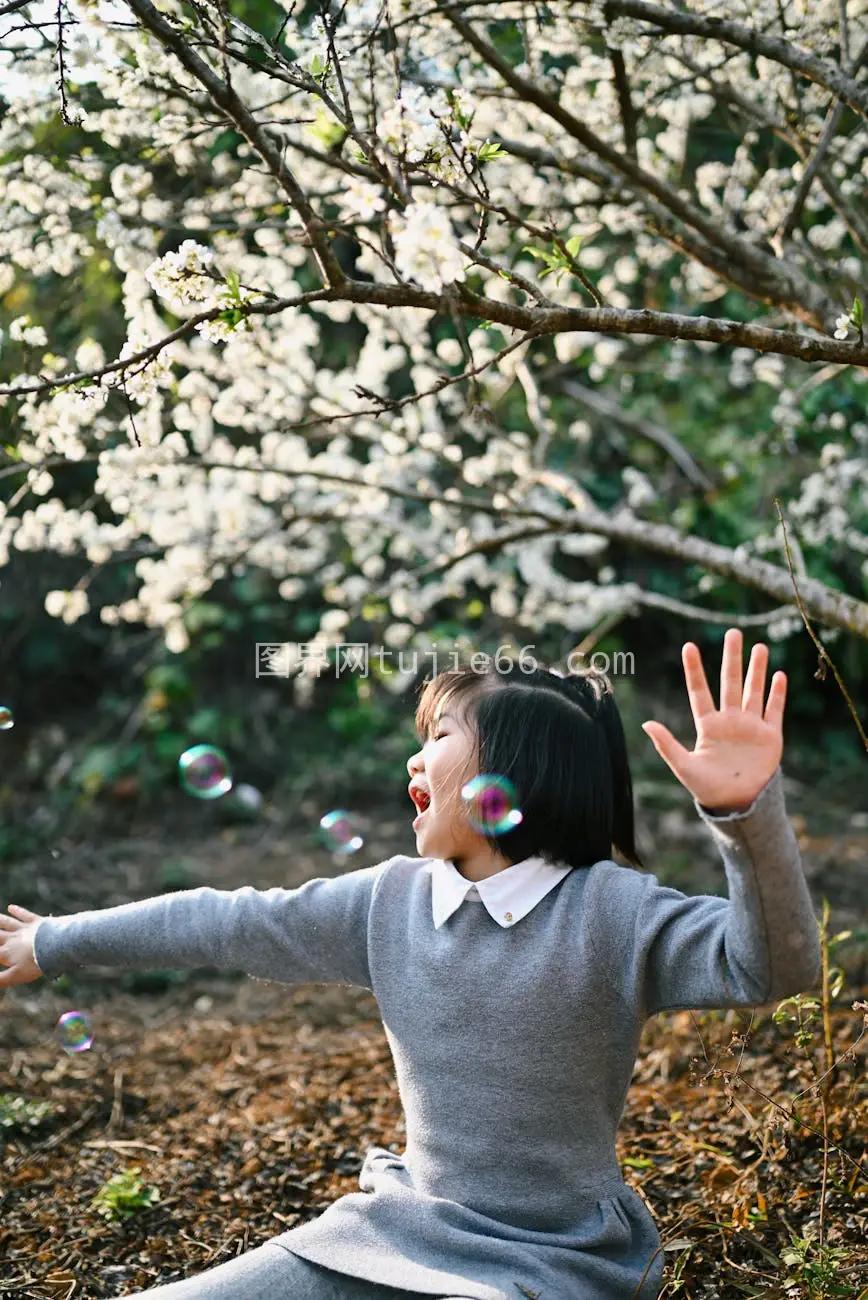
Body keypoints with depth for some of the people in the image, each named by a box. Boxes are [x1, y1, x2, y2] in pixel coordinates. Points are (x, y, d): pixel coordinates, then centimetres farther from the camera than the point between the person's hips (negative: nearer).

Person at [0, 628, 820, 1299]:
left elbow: (772, 966, -28)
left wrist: (747, 810, -47)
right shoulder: (390, 899, 1)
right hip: (398, 1233, 5)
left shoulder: (612, 912, -14)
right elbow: (227, 923, 8)